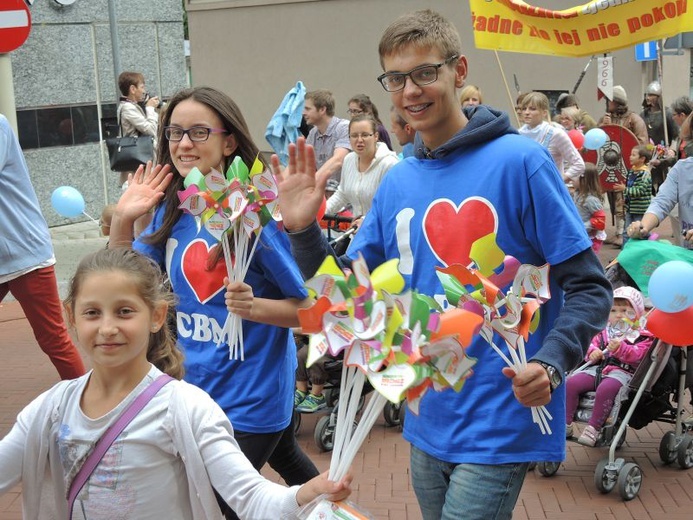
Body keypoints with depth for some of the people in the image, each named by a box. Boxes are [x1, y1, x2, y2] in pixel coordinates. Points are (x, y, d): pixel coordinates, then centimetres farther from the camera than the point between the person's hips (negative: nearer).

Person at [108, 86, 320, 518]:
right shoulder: (171, 209, -2)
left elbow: (314, 308, -17)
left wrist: (255, 306, -34)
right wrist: (122, 221, -9)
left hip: (252, 396, -7)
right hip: (198, 386, 7)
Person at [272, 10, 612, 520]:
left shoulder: (519, 161, -13)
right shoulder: (397, 183, 4)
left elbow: (588, 287, -11)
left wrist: (550, 364, -26)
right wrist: (304, 229, -7)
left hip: (500, 423, -6)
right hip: (428, 420, 6)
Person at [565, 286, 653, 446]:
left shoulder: (641, 336, 6)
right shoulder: (604, 332, 22)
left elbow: (637, 355, -10)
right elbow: (592, 344, 20)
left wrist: (620, 348, -27)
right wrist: (592, 352, -4)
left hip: (622, 371, -5)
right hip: (598, 368, 5)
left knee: (605, 389, -37)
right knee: (571, 383, -16)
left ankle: (593, 428, -26)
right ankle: (566, 424, -9)